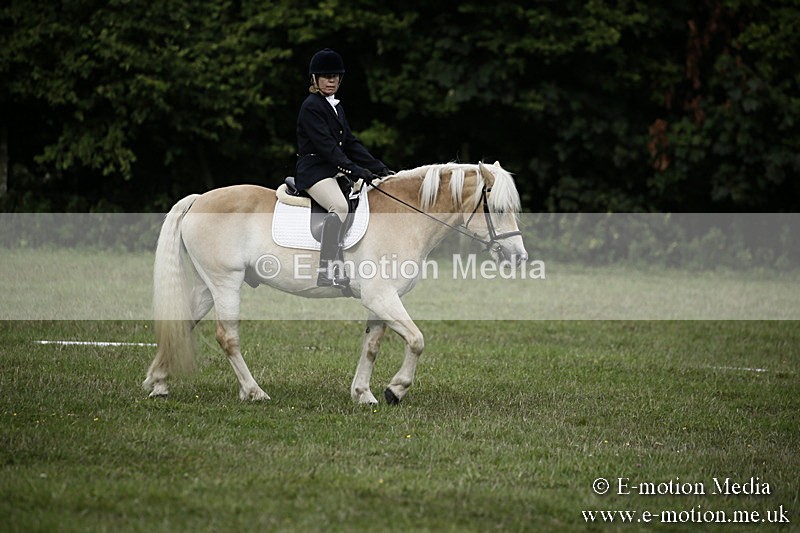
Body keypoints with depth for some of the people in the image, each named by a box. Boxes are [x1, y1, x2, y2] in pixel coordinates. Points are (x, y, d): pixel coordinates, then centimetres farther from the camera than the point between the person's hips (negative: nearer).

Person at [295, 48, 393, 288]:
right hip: (313, 171, -10)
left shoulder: (336, 106, 20)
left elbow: (350, 142, 18)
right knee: (340, 206, -32)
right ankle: (328, 272, -39)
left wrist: (379, 168, 7)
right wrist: (354, 170, -28)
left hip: (334, 170, 10)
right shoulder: (311, 106, -9)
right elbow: (325, 145, -19)